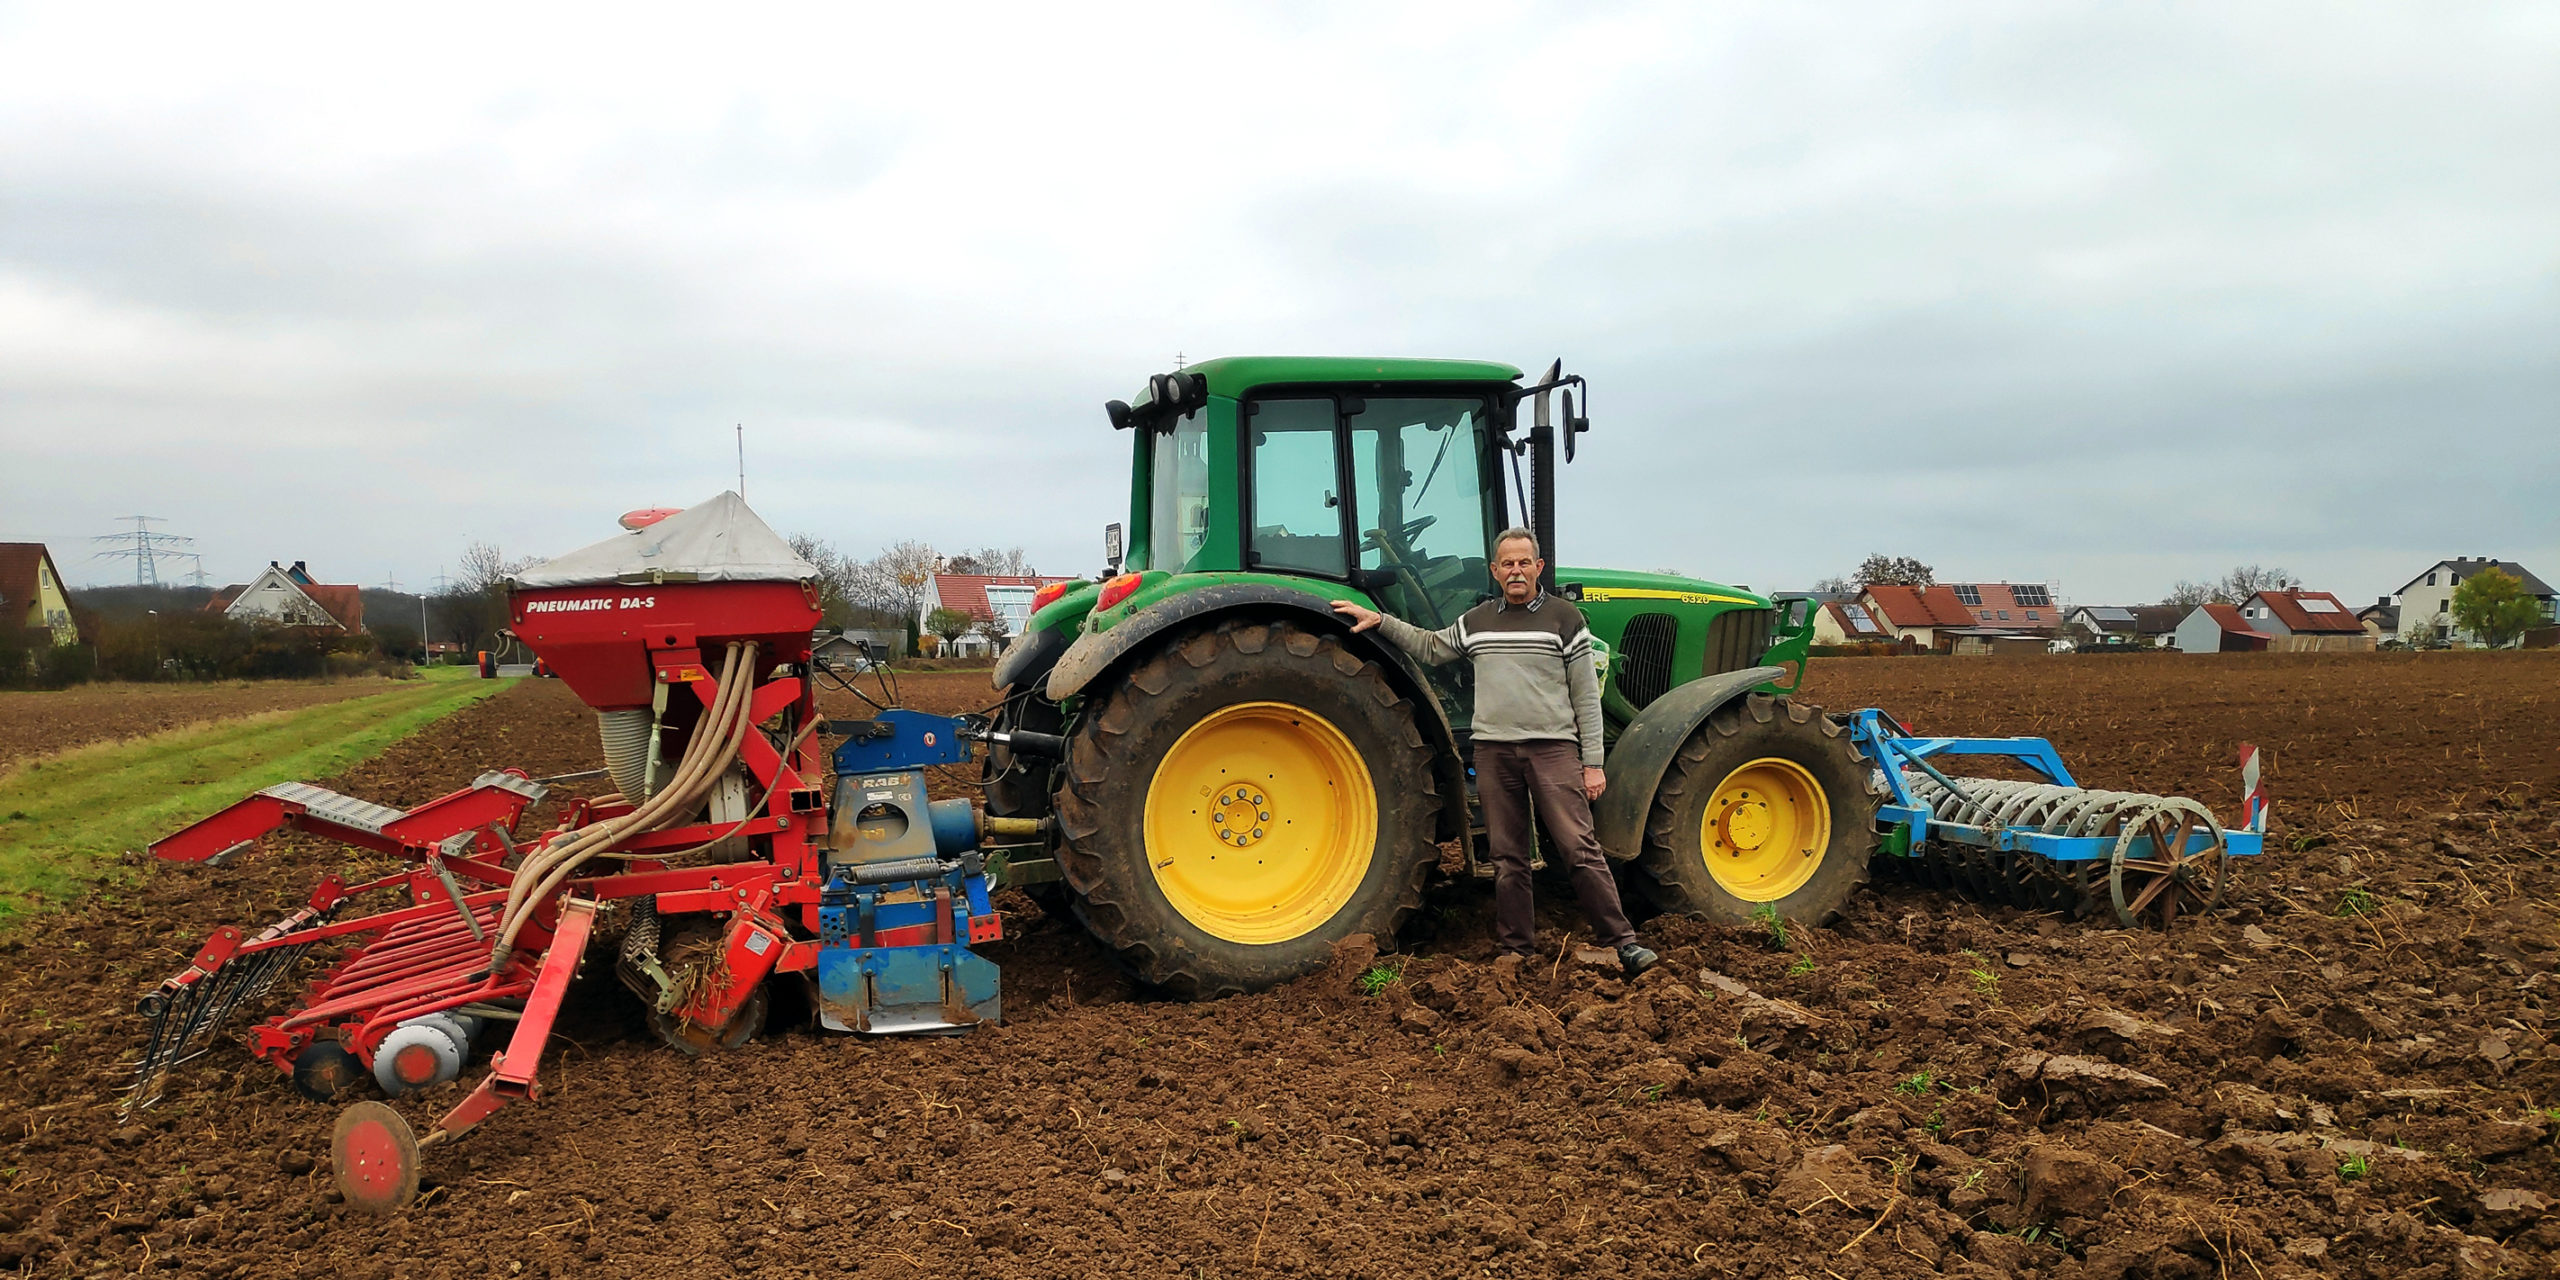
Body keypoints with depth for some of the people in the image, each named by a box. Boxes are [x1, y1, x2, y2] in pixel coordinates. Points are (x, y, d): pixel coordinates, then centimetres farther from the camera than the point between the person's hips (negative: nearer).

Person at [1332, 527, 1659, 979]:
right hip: (1494, 751, 3)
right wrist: (1379, 620, 16)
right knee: (1508, 857, 7)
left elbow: (1586, 697, 2)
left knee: (1581, 848, -8)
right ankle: (1516, 949, 16)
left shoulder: (1565, 618, 2)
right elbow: (1429, 647, 27)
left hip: (1553, 747, -3)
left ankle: (1622, 942, -3)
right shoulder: (1476, 622, 13)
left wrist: (1592, 763, -2)